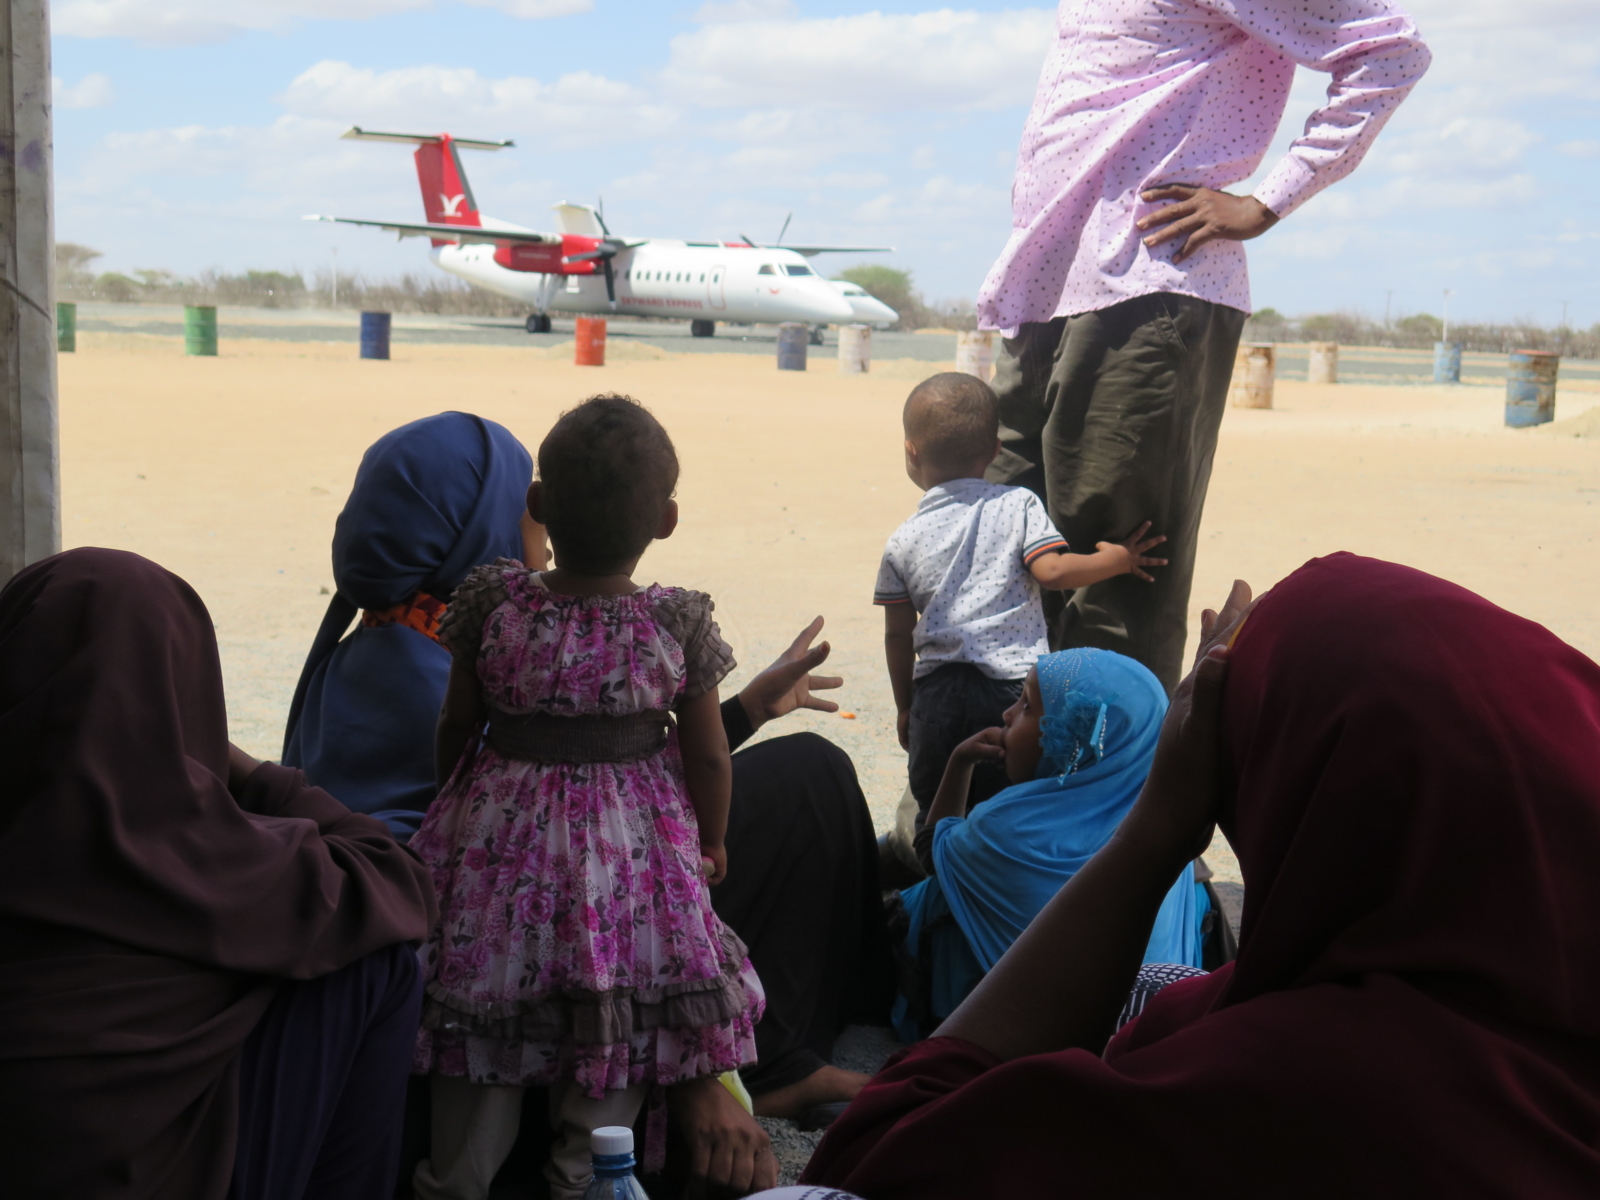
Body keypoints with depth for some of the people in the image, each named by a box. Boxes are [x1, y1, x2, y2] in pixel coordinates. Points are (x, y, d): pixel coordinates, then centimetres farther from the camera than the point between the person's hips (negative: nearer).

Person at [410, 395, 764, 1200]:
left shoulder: (492, 604, -11)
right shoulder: (678, 623, -13)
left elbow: (456, 728, 0)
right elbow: (708, 754, -3)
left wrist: (453, 804, 19)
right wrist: (712, 842, 14)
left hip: (500, 836, 2)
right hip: (632, 851, -1)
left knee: (480, 1043, 14)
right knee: (613, 1032, 13)